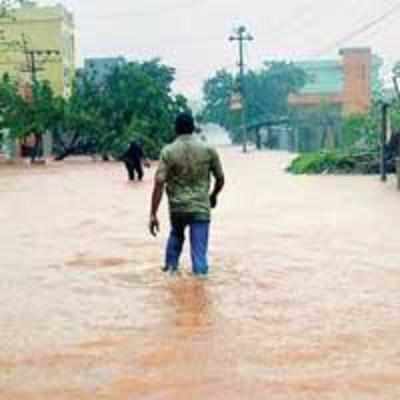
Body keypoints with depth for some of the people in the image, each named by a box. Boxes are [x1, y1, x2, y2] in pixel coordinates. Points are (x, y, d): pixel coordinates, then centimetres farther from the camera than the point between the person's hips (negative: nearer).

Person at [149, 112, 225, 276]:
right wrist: (214, 196, 27)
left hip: (177, 207, 2)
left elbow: (159, 184, -12)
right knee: (199, 253, -1)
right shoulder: (208, 150, -2)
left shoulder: (168, 151, -5)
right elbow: (220, 179, 6)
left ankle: (171, 266, 35)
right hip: (201, 207, -1)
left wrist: (153, 214, -10)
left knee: (176, 235, 33)